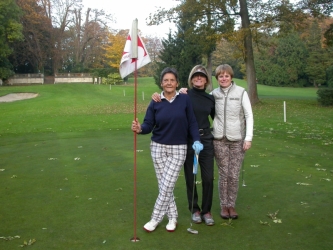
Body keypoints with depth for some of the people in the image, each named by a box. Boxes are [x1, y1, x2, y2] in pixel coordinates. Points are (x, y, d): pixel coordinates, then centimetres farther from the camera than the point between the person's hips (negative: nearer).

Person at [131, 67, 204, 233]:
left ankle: (155, 219, 12)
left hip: (178, 149, -2)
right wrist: (139, 129, -27)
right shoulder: (155, 103, -1)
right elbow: (148, 125, -5)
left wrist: (196, 140, -14)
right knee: (163, 185, 5)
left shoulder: (185, 100, -5)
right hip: (158, 147, 2)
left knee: (167, 186, -3)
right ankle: (172, 217, 22)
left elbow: (192, 123, -2)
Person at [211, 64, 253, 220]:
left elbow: (249, 115, -1)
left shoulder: (241, 92, -2)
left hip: (237, 139, -1)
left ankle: (231, 205, 18)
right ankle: (224, 205, 20)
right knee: (223, 174, 5)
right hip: (219, 139, 1)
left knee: (234, 175, 2)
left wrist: (248, 138, -6)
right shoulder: (214, 94, 4)